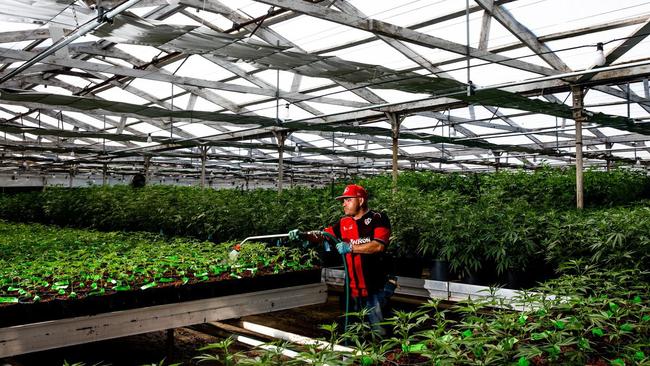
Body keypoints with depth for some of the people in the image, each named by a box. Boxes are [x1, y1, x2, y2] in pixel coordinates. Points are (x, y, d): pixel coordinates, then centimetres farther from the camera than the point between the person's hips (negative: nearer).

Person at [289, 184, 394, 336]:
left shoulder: (378, 219, -6)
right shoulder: (343, 223, 9)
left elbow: (378, 246, -18)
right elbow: (322, 235, 5)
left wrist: (350, 247, -18)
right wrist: (302, 235, -13)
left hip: (376, 287, -5)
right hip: (353, 287, 5)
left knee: (378, 329, -1)